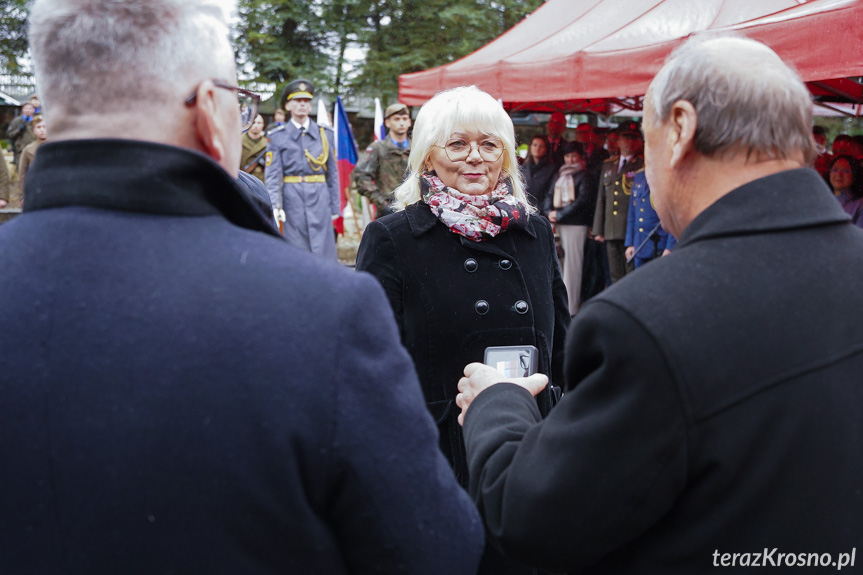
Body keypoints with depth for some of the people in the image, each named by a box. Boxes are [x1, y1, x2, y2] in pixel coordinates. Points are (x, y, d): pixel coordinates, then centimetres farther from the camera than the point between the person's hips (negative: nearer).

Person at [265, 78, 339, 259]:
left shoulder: (325, 134, 11)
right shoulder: (277, 137, 5)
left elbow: (333, 172, 12)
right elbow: (272, 175, -2)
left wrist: (335, 207, 7)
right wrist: (275, 206, -15)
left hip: (320, 198, 1)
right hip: (292, 197, -1)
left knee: (325, 252, -2)